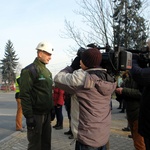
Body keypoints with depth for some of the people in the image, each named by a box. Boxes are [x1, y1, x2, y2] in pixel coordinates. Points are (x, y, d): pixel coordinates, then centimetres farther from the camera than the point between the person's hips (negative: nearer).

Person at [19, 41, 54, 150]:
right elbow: (24, 95, -17)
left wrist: (52, 109, 17)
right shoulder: (29, 70, -11)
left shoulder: (48, 71, 15)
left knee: (46, 141, 14)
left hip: (47, 113, 8)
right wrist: (29, 116, -20)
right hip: (36, 114, -8)